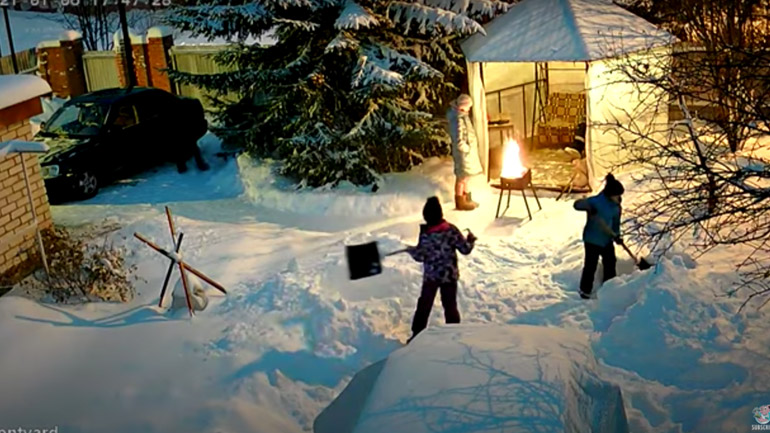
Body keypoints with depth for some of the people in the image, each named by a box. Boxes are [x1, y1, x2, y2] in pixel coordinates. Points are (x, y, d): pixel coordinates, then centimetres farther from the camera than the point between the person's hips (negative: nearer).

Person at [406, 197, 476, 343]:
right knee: (450, 306, 13)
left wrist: (411, 250, 8)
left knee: (424, 305, 12)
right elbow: (465, 249, -8)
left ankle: (417, 335, 20)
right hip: (450, 275, 1)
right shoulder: (452, 230, -14)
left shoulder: (425, 234, -17)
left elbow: (420, 256, -12)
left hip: (430, 276, -1)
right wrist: (471, 240, 12)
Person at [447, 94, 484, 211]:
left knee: (465, 177, 20)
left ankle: (466, 199, 33)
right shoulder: (459, 120, -26)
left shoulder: (459, 115, 5)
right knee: (462, 178, 4)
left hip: (467, 151, 10)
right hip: (463, 152, -10)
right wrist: (468, 149, -17)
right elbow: (459, 142, -30)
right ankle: (460, 203, 17)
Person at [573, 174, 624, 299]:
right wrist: (588, 207, -48)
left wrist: (616, 235, -6)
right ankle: (585, 290, 17)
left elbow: (616, 222, 8)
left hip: (607, 239, 7)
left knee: (610, 263, 16)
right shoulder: (596, 201, -22)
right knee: (590, 265, 1)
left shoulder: (616, 206, 0)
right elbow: (577, 204, -29)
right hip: (592, 240, -7)